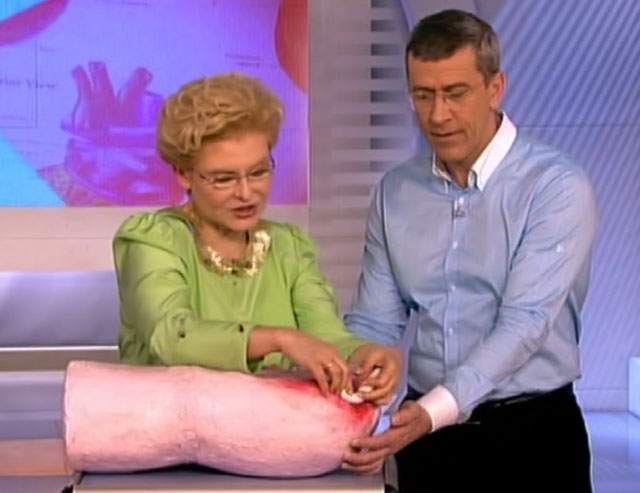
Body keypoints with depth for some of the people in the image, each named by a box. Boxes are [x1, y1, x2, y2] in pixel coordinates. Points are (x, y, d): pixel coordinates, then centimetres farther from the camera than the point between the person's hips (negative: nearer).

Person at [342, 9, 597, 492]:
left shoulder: (558, 187, -12)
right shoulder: (395, 192, 3)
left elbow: (525, 322, -21)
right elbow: (374, 322, 2)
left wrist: (431, 412, -33)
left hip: (531, 433, -4)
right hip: (427, 432, 4)